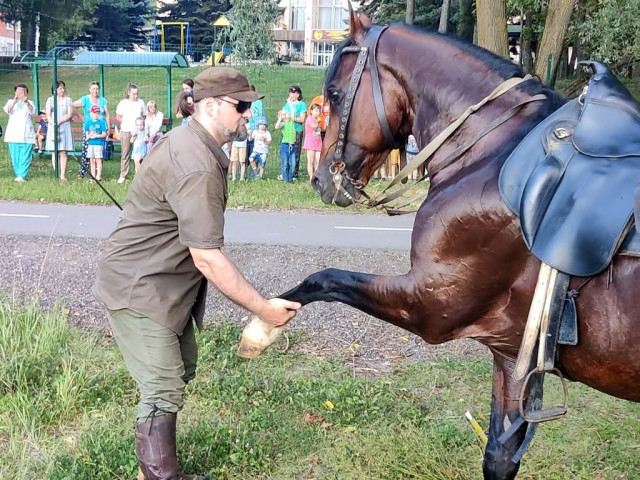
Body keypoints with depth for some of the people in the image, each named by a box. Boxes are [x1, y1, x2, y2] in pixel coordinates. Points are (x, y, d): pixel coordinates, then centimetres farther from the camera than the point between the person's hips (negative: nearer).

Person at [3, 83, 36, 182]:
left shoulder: (29, 103, 11)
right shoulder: (11, 102, 12)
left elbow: (32, 111, -13)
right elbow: (7, 110, -11)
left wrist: (26, 102, -33)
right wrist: (15, 100, -26)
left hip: (26, 134, -1)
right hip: (13, 133, 1)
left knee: (25, 156, -10)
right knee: (15, 156, 1)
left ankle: (21, 176, -12)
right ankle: (18, 174, 10)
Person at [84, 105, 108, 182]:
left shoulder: (101, 122, -3)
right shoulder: (88, 123, 8)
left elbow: (104, 134, -5)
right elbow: (86, 134, 9)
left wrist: (97, 136, -16)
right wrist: (89, 136, -13)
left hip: (99, 143, -4)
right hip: (90, 144, 4)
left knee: (98, 160, -5)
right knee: (92, 161, 9)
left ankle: (98, 176, -3)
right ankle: (93, 176, 16)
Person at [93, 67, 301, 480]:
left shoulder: (191, 141, 5)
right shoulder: (197, 169, -28)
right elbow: (208, 259, -30)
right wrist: (264, 309, -25)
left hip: (165, 285, 11)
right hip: (139, 290, -11)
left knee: (182, 368, 20)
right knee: (164, 392, -6)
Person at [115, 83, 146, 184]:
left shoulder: (141, 102, 6)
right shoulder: (123, 103, 4)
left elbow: (145, 116, 12)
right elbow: (118, 117, 9)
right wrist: (126, 123, -1)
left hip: (138, 131, 1)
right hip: (126, 131, -1)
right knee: (125, 153, 2)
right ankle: (123, 175, 7)